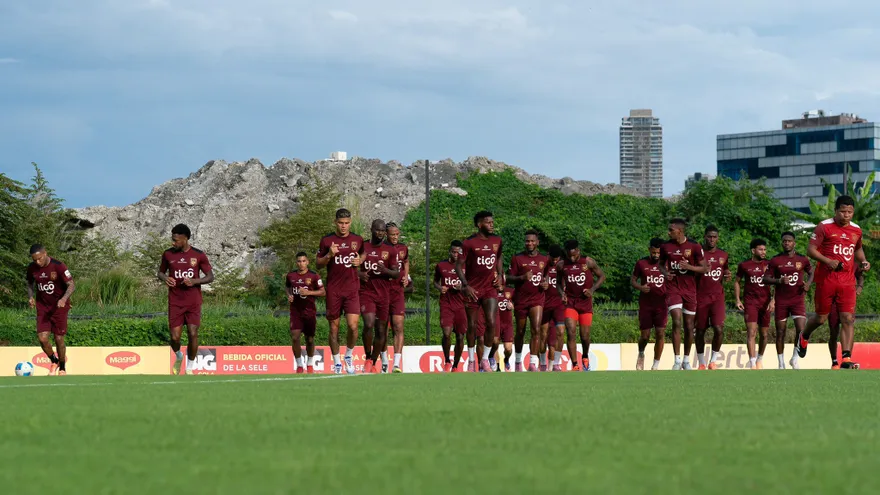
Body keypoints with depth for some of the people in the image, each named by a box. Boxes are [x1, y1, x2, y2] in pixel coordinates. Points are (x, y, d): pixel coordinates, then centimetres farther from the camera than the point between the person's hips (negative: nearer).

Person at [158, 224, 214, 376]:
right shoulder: (168, 254, 2)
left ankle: (189, 368, 10)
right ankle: (178, 357, 28)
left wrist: (194, 281, -16)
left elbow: (210, 277, 2)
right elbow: (160, 272, 16)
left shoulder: (199, 255, -3)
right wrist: (165, 278, -8)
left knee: (193, 334, -8)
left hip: (194, 303, -1)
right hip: (175, 303, 1)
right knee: (175, 337, -7)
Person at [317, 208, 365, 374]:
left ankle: (349, 356, 13)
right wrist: (329, 255, -14)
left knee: (353, 326, -12)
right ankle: (337, 363, 17)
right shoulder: (327, 240, 1)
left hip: (352, 290, 1)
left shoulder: (358, 240, 6)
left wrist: (360, 260, 2)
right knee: (334, 327, 4)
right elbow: (318, 263, 5)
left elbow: (363, 253, 25)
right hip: (333, 290, -1)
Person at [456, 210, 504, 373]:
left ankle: (485, 359, 1)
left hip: (490, 287, 3)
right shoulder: (469, 243, -9)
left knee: (492, 323, -11)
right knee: (472, 326, 4)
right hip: (473, 289, -3)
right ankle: (471, 361, 17)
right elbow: (459, 265, -6)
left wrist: (499, 274, 7)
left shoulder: (497, 241, 5)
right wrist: (466, 285, -16)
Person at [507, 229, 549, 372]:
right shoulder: (517, 259, 0)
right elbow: (508, 278, -3)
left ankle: (533, 363, -18)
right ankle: (518, 361, 27)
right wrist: (522, 277, -20)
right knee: (520, 332, 9)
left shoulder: (544, 260, 8)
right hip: (521, 300, -1)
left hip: (537, 299, 1)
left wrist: (546, 284, 1)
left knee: (536, 329, -15)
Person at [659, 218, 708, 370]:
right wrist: (665, 273, -7)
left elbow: (704, 269, -2)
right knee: (677, 322, -15)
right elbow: (661, 264, 16)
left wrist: (688, 266, -19)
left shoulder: (694, 247, -6)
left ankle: (686, 360, 20)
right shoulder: (666, 246, 0)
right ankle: (677, 360, -12)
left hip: (689, 289, 0)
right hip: (673, 288, 0)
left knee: (689, 326, 6)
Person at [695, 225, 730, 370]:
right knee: (700, 331, 3)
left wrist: (727, 276, 1)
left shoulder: (723, 255, 9)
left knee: (719, 329, -14)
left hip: (717, 297, 2)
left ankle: (713, 361, 0)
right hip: (700, 297, -2)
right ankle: (701, 363, 16)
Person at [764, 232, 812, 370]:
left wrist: (808, 283, -2)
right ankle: (781, 364, 15)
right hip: (781, 301, 0)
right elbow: (766, 278, 1)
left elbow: (811, 272, 19)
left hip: (798, 300, 0)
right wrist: (779, 281, -17)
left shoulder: (802, 259, 3)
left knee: (801, 330, -13)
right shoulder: (775, 260, 0)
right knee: (780, 332, 4)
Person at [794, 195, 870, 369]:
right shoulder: (824, 227, -5)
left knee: (848, 319, -10)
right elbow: (811, 250, -6)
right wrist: (828, 261, -21)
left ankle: (846, 359, -14)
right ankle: (803, 338, 41)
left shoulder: (856, 230, 11)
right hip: (826, 280, -3)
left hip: (847, 281, 3)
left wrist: (863, 261, 9)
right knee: (821, 318, 8)